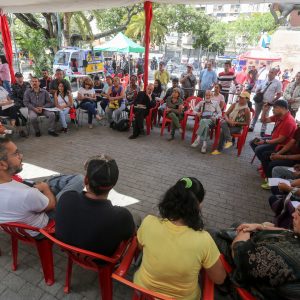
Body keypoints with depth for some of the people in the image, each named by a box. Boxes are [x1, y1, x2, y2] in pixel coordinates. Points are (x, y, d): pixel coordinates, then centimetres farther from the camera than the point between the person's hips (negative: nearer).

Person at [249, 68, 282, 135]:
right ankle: (251, 127, 26)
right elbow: (257, 90, 15)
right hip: (259, 101, 4)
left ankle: (263, 131, 15)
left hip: (268, 102, -4)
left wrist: (272, 102, -10)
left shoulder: (278, 83, -7)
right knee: (256, 114, 13)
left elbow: (279, 95, -6)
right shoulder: (264, 81, 5)